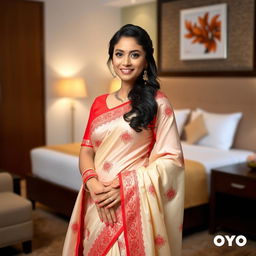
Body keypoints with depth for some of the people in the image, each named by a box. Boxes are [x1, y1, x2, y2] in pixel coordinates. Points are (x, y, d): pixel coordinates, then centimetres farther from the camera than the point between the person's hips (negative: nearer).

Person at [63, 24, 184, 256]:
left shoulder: (157, 102, -5)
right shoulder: (99, 104, 9)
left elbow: (172, 158, -8)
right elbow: (86, 150, 6)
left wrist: (126, 185, -17)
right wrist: (93, 184, -13)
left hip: (135, 205, -4)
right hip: (98, 204, 4)